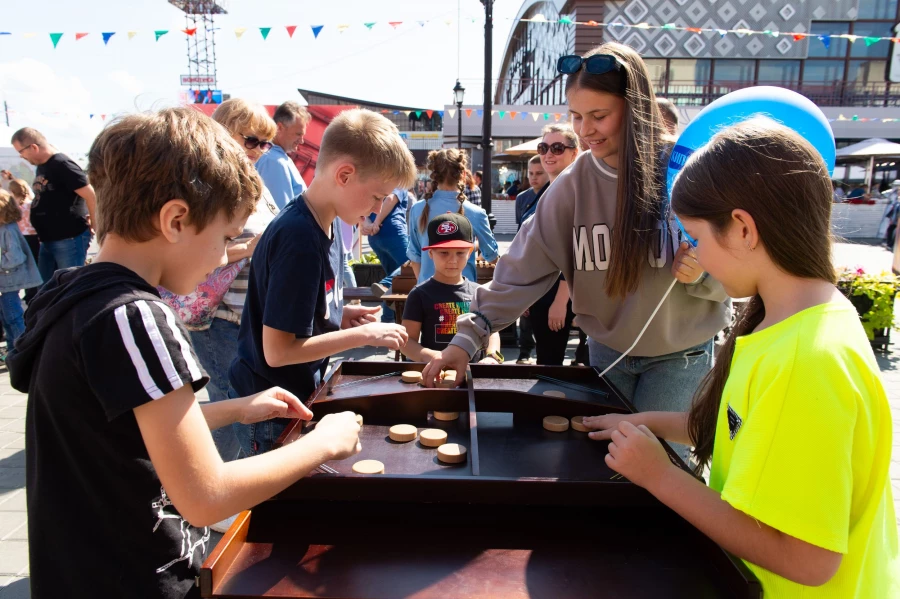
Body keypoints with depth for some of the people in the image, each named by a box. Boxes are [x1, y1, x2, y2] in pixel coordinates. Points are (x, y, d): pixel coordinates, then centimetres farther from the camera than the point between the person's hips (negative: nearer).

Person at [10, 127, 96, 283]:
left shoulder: (62, 164, -17)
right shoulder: (41, 166, 13)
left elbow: (90, 195, -20)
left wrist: (93, 224, -12)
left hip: (70, 239, -10)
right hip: (48, 240, 10)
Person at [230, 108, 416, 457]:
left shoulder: (325, 225, 0)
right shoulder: (299, 239, -27)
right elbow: (277, 350, -26)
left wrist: (340, 316, -1)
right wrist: (364, 335, -21)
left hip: (300, 395, 8)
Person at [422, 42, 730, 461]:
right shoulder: (573, 183, -9)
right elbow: (523, 268, -13)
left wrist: (700, 272, -28)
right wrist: (468, 338, -21)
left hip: (679, 357, -2)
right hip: (607, 352, 3)